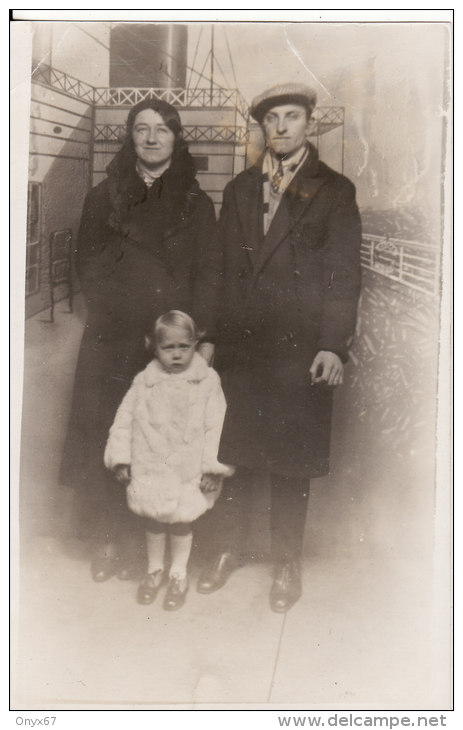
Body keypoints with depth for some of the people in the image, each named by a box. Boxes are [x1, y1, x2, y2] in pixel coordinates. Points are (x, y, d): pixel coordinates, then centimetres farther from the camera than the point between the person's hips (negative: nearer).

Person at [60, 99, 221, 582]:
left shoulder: (196, 203, 10)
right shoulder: (103, 198, 13)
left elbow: (208, 274, 4)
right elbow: (88, 265, 10)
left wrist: (205, 337, -7)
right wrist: (119, 311, -4)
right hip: (111, 340, 1)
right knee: (101, 435, -3)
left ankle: (148, 541, 11)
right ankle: (107, 538, 10)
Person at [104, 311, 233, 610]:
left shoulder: (208, 381, -5)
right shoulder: (144, 381, -1)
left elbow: (215, 427, -5)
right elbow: (124, 419, 5)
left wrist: (212, 466, -9)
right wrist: (121, 457, 1)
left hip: (188, 471, -2)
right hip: (150, 467, 2)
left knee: (181, 521, 9)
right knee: (154, 519, 14)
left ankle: (179, 575, 32)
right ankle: (155, 569, 37)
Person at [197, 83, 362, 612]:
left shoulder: (334, 191, 4)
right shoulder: (239, 189, 15)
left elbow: (345, 274, -2)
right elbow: (223, 267, 12)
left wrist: (333, 345, -10)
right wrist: (212, 334, 7)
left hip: (300, 346, -3)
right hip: (239, 343, 3)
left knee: (292, 459, 5)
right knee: (233, 450, 9)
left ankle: (286, 562, 21)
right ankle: (229, 548, 27)